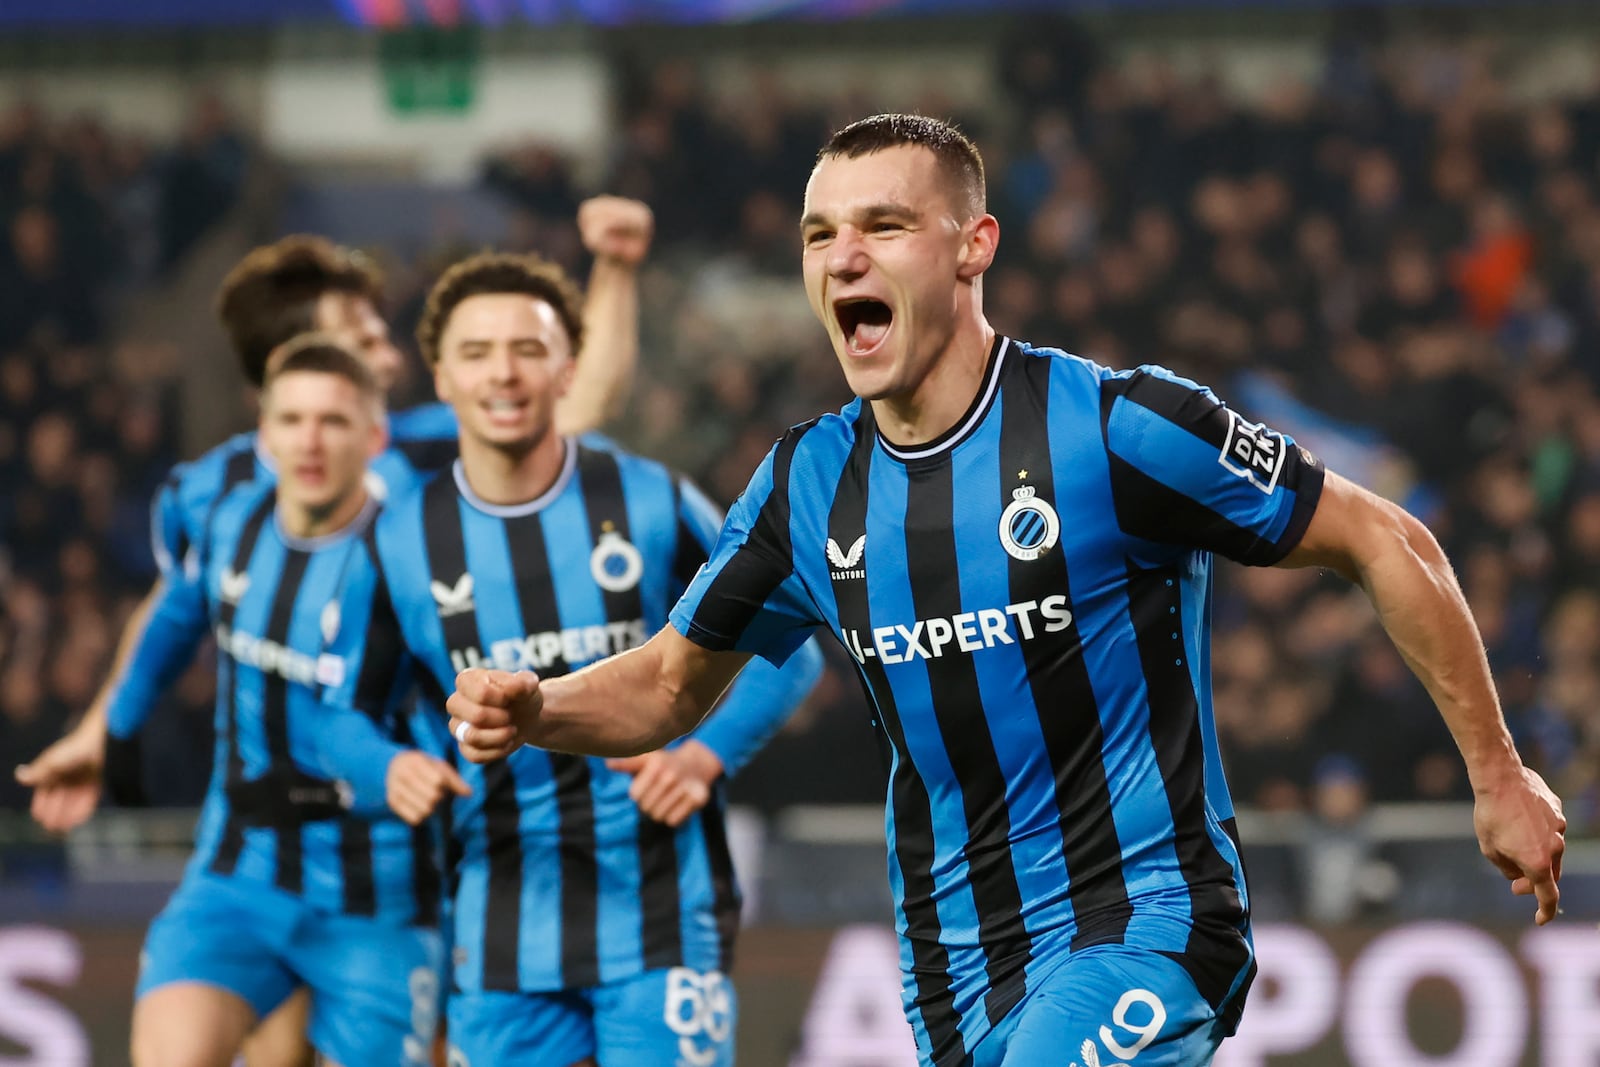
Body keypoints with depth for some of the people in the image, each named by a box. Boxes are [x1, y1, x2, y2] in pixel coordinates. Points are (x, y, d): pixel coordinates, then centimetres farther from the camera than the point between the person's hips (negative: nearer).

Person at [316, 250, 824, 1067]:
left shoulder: (652, 505, -3)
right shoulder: (399, 542, 0)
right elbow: (343, 712, 12)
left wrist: (707, 754, -11)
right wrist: (389, 771, -11)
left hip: (661, 916, -2)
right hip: (503, 933, 2)